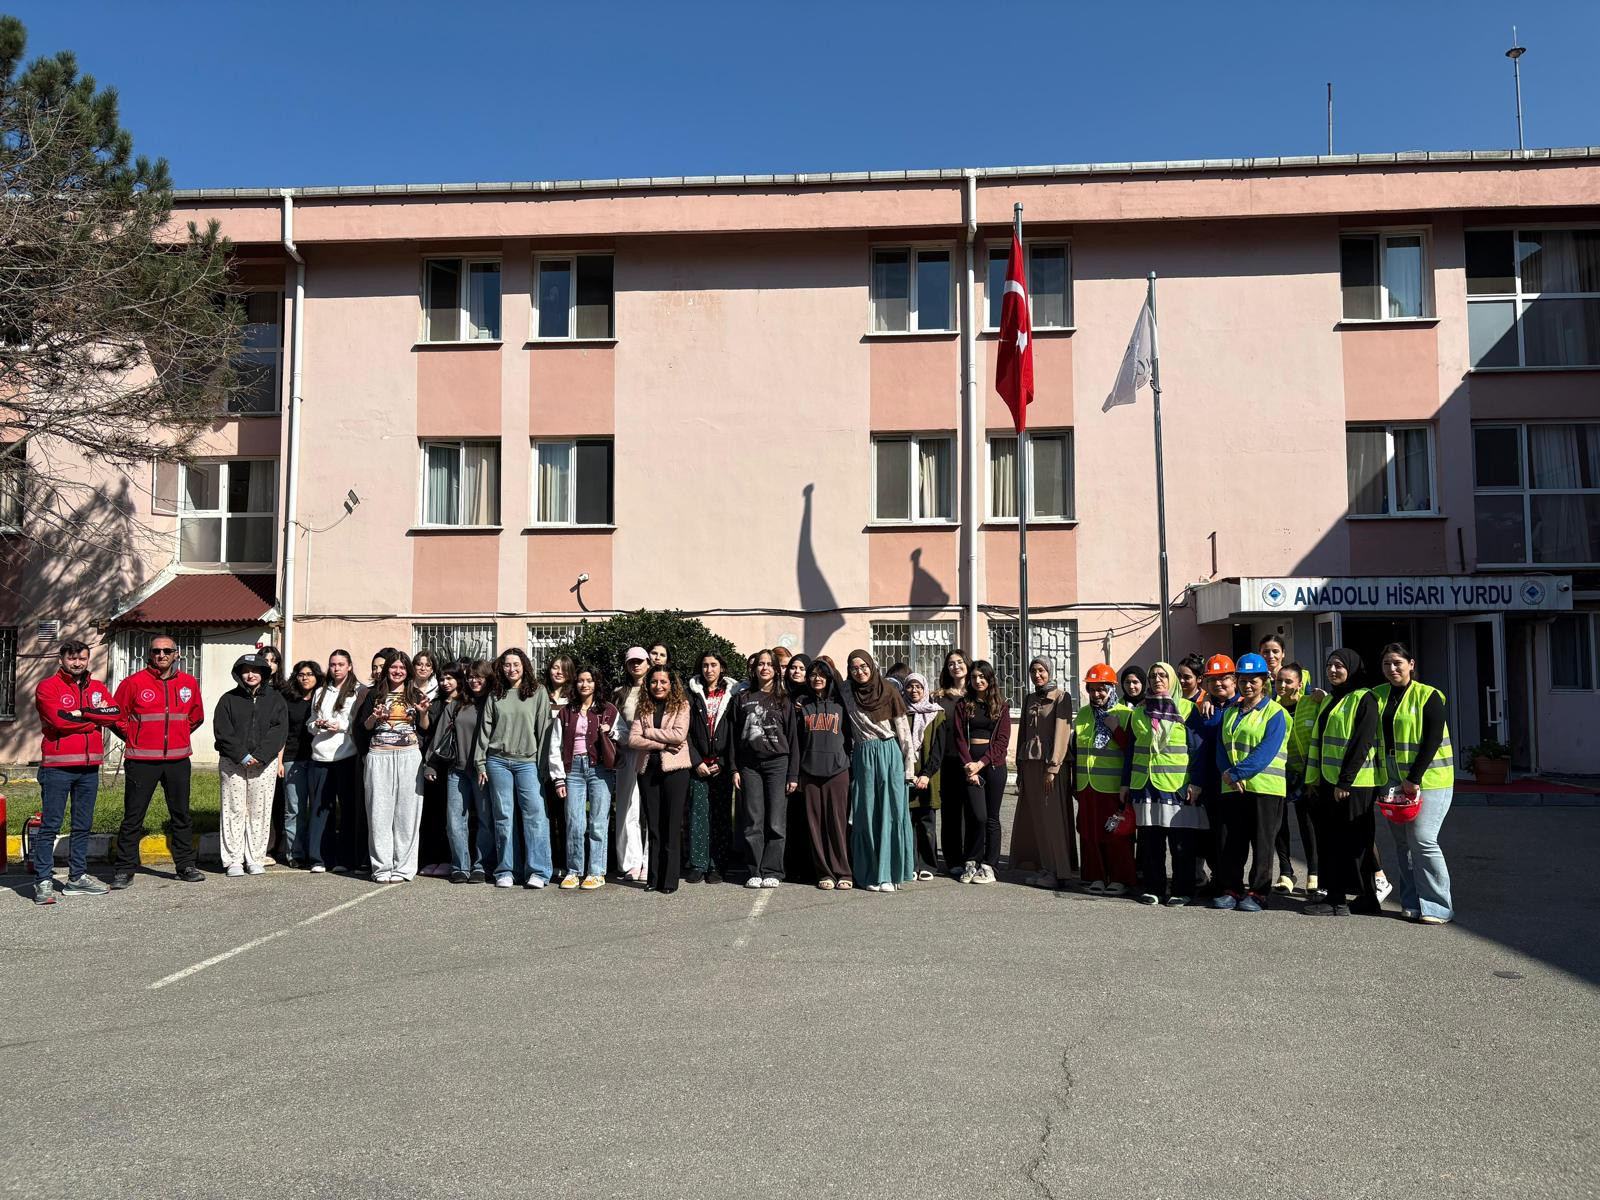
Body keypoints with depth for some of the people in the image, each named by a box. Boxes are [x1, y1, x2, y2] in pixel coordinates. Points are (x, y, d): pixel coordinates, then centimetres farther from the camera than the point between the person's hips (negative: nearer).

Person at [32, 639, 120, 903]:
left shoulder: (97, 688, 14)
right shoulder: (48, 687, -1)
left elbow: (115, 713, -3)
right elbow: (58, 719, -16)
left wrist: (81, 713, -13)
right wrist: (95, 718, -8)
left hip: (89, 767, 5)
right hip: (57, 766, -5)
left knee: (83, 825, 11)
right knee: (50, 825, -4)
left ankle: (77, 877, 19)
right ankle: (43, 882, 0)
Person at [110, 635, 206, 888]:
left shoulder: (189, 683, 8)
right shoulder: (134, 682, -3)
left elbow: (196, 717, 22)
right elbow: (116, 716, 3)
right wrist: (134, 739, 3)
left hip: (178, 760, 3)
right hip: (142, 761, -3)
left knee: (181, 814, 10)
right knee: (133, 817, 0)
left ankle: (185, 865, 19)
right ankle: (124, 869, 8)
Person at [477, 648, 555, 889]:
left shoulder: (538, 692, 4)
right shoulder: (495, 696, 12)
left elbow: (544, 727, 1)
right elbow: (484, 730, 12)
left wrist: (542, 762, -4)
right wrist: (481, 763, 7)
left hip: (528, 761, -2)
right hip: (498, 761, 3)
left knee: (535, 814, -10)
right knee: (503, 816, 5)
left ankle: (537, 872, -6)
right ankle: (504, 871, 11)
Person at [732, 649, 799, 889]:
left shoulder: (783, 700, 7)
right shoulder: (742, 699, 12)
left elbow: (792, 738, 4)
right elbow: (735, 736, 11)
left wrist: (793, 774, -2)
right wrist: (735, 769, 2)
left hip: (777, 763, -1)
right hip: (750, 765, 1)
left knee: (776, 822, -2)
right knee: (753, 823, 1)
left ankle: (772, 872, 5)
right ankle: (754, 872, 7)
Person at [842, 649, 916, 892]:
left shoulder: (889, 690, 1)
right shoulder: (847, 697, 8)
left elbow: (903, 728, 0)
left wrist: (909, 763, -4)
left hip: (890, 754, -2)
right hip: (862, 757, 2)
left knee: (891, 813, -3)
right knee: (866, 815, 2)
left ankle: (888, 872, 3)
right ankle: (869, 874, 7)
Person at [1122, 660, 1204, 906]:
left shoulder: (1187, 709, 2)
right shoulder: (1138, 712, 13)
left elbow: (1197, 748, -1)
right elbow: (1131, 750, 16)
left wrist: (1196, 782, -9)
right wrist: (1126, 783, 12)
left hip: (1178, 784, -3)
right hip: (1145, 783, 3)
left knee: (1181, 842, 0)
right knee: (1149, 839, 6)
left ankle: (1181, 890, 9)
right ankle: (1152, 888, 15)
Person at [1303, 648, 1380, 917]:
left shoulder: (1363, 699, -8)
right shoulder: (1329, 701, 19)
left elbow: (1362, 743, -15)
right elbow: (1316, 742, 20)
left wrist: (1345, 781, -18)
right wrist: (1312, 778, 14)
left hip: (1354, 784, -8)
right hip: (1328, 783, 8)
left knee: (1351, 842, -3)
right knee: (1330, 841, 8)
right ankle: (1336, 896, 14)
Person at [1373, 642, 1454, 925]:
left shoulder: (1428, 696, -5)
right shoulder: (1377, 696, 11)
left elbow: (1432, 740, -12)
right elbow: (1372, 736, 11)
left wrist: (1415, 779, -16)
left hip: (1427, 778, -6)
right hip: (1392, 779, 6)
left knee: (1422, 840, -10)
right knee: (1402, 842, 7)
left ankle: (1437, 907, -1)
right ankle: (1412, 902, 15)